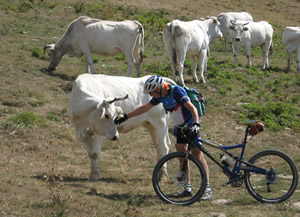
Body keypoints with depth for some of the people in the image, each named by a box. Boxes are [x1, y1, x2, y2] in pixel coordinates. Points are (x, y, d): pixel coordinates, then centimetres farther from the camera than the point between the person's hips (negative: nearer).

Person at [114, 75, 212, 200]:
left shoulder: (176, 91, -22)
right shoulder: (161, 96, 3)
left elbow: (192, 108, -26)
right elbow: (144, 108, 15)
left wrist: (196, 124, -40)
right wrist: (125, 117, 16)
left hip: (191, 125, -8)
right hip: (179, 126, 8)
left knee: (197, 154, -12)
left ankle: (207, 189, -12)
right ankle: (187, 188, 12)